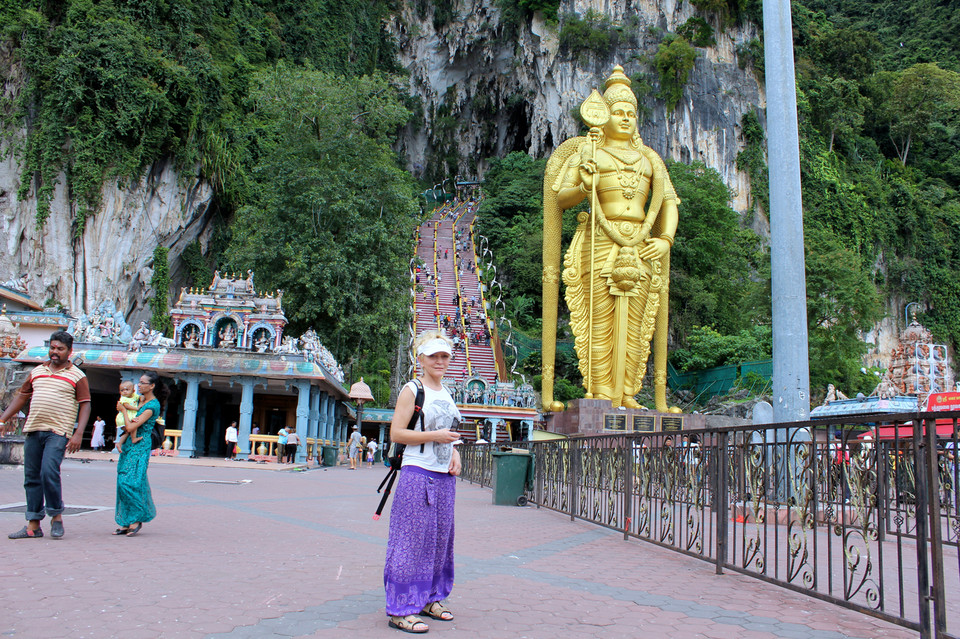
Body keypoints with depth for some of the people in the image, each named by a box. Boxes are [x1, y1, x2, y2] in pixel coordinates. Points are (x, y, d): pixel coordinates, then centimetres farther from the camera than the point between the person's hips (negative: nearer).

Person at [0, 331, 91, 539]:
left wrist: (78, 433, -11)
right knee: (31, 477, 5)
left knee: (49, 473, -18)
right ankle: (33, 525, 12)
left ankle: (56, 516, 0)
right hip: (33, 429, 5)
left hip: (58, 432, -5)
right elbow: (21, 397, 22)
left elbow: (85, 405, -1)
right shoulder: (36, 372, 17)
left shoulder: (77, 376, 3)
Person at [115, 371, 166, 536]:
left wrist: (123, 410, -3)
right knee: (123, 482, 5)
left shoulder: (152, 405, -14)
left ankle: (137, 519, -1)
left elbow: (130, 427, -17)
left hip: (140, 446, -9)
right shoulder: (141, 400, 14)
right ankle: (127, 522, 10)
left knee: (129, 482, -13)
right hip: (129, 445, 9)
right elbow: (126, 427, 21)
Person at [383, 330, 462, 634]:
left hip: (444, 476, 8)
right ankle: (401, 609, 3)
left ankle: (429, 599, 25)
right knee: (413, 538, -5)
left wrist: (454, 452, 8)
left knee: (440, 537, 11)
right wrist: (435, 436, -18)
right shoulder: (412, 390, -6)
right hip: (418, 474, -7)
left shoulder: (446, 392, 16)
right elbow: (396, 433, -12)